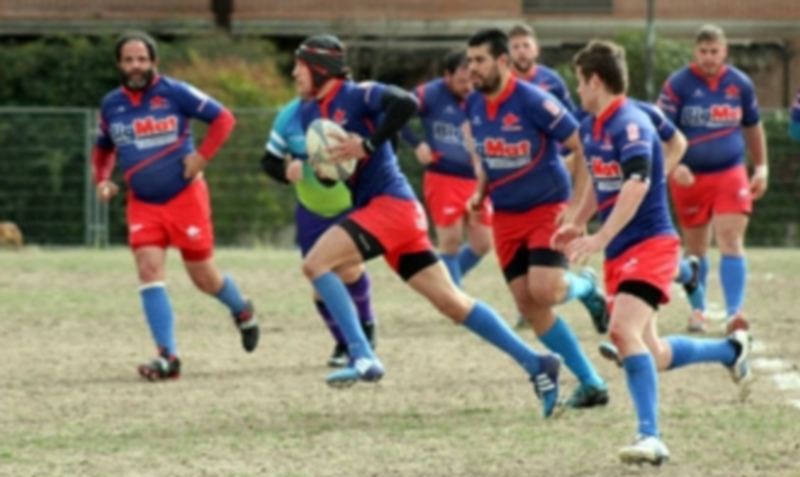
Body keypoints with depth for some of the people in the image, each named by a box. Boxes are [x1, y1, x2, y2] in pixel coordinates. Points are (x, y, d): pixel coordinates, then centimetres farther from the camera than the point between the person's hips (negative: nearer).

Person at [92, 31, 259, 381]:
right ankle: (168, 357, -15)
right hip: (142, 204, 3)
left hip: (185, 197, -3)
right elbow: (103, 148, 21)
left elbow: (223, 118, -7)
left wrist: (202, 156, -16)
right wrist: (102, 180, 3)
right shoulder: (111, 105, 3)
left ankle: (242, 311, 40)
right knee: (148, 270, -15)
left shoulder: (174, 93, -10)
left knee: (204, 277, 6)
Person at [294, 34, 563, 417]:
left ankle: (363, 357, -21)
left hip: (391, 205, -9)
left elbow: (405, 103, -26)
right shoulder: (308, 114, 16)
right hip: (372, 209, 9)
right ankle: (536, 364, 9)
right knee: (452, 302, 7)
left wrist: (368, 145, -24)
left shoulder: (356, 96, -9)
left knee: (315, 263, -19)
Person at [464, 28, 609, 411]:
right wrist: (481, 191, 8)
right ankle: (591, 383, 6)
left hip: (546, 209, -6)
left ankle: (585, 287, 14)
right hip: (505, 217, 6)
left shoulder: (532, 102, -19)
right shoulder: (473, 106, 1)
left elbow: (582, 146, -15)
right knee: (528, 305, -3)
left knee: (544, 292, -24)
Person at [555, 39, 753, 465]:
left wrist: (600, 238, -36)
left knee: (624, 331, -26)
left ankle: (650, 438, -28)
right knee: (651, 356, 10)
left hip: (649, 243, -9)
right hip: (620, 253, 9)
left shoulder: (630, 124, -17)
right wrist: (576, 223, 25)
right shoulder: (591, 128, 11)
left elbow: (637, 184, -31)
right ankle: (730, 350, 33)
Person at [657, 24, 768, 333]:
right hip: (690, 177, -1)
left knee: (731, 240, -13)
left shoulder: (740, 84, 3)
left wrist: (761, 168, 14)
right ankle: (697, 311, 24)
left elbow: (753, 128, 17)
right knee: (695, 247, 9)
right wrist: (674, 165, -23)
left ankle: (734, 313, -18)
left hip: (730, 173, 1)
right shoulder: (678, 85, -6)